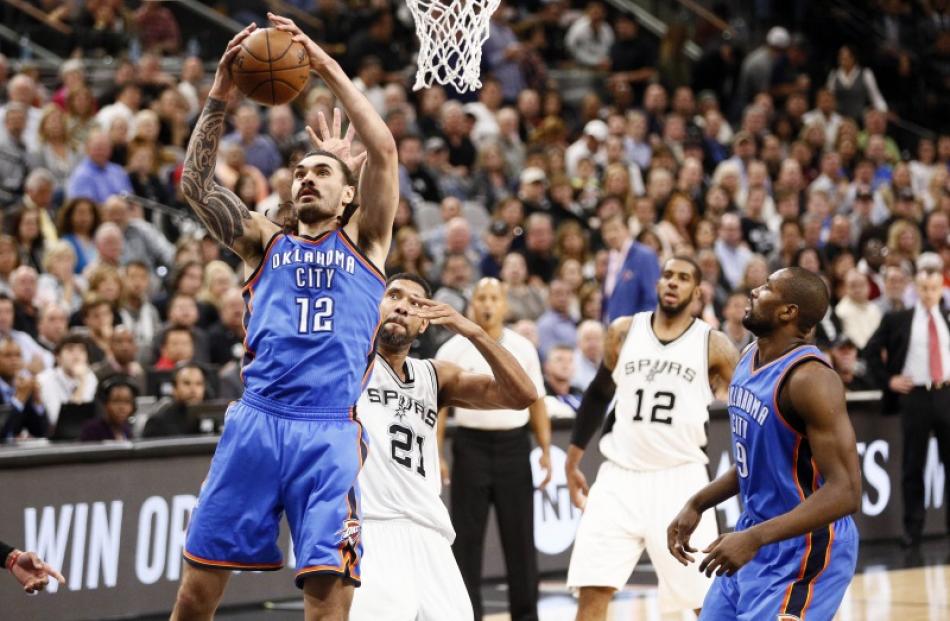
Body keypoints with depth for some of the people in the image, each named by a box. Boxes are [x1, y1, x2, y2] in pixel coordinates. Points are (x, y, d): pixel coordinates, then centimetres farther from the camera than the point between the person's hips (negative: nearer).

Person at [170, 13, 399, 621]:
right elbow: (196, 184, 7)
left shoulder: (364, 241, 14)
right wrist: (220, 96, -2)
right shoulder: (267, 243, 19)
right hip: (256, 421, 2)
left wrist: (329, 68, 0)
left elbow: (384, 149, 0)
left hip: (330, 430, -2)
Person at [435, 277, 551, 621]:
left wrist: (546, 449, 3)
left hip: (513, 444, 2)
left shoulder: (523, 348, 6)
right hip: (471, 446, -2)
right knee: (467, 538, -1)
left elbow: (536, 403, 11)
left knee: (520, 536, 5)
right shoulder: (453, 350, 0)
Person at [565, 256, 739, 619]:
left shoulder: (713, 346, -2)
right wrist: (572, 462, 19)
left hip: (680, 479, -2)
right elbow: (598, 395, 18)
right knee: (592, 590, -3)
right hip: (621, 476, 2)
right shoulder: (624, 332, 6)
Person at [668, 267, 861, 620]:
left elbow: (845, 493, -27)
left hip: (803, 549, -9)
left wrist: (755, 538, -33)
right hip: (755, 542, 9)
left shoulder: (809, 378, -22)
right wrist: (696, 505, 11)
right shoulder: (749, 359, 5)